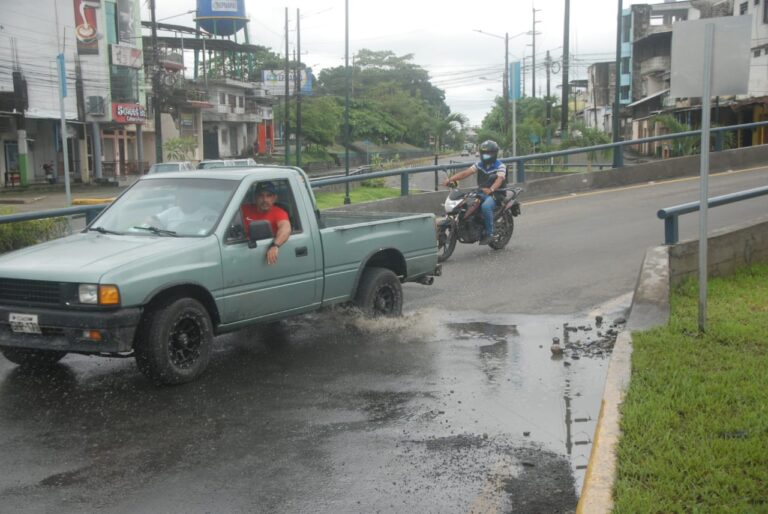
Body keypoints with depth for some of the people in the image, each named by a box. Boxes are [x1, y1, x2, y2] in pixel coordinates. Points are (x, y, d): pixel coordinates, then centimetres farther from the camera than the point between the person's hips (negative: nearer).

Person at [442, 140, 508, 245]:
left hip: (495, 194, -6)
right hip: (481, 193, 6)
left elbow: (499, 179, -25)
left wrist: (491, 189, -46)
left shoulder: (500, 166, -5)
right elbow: (465, 173, -1)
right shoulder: (479, 165, 12)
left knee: (486, 206, -37)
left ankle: (489, 233, -25)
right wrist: (450, 179, -17)